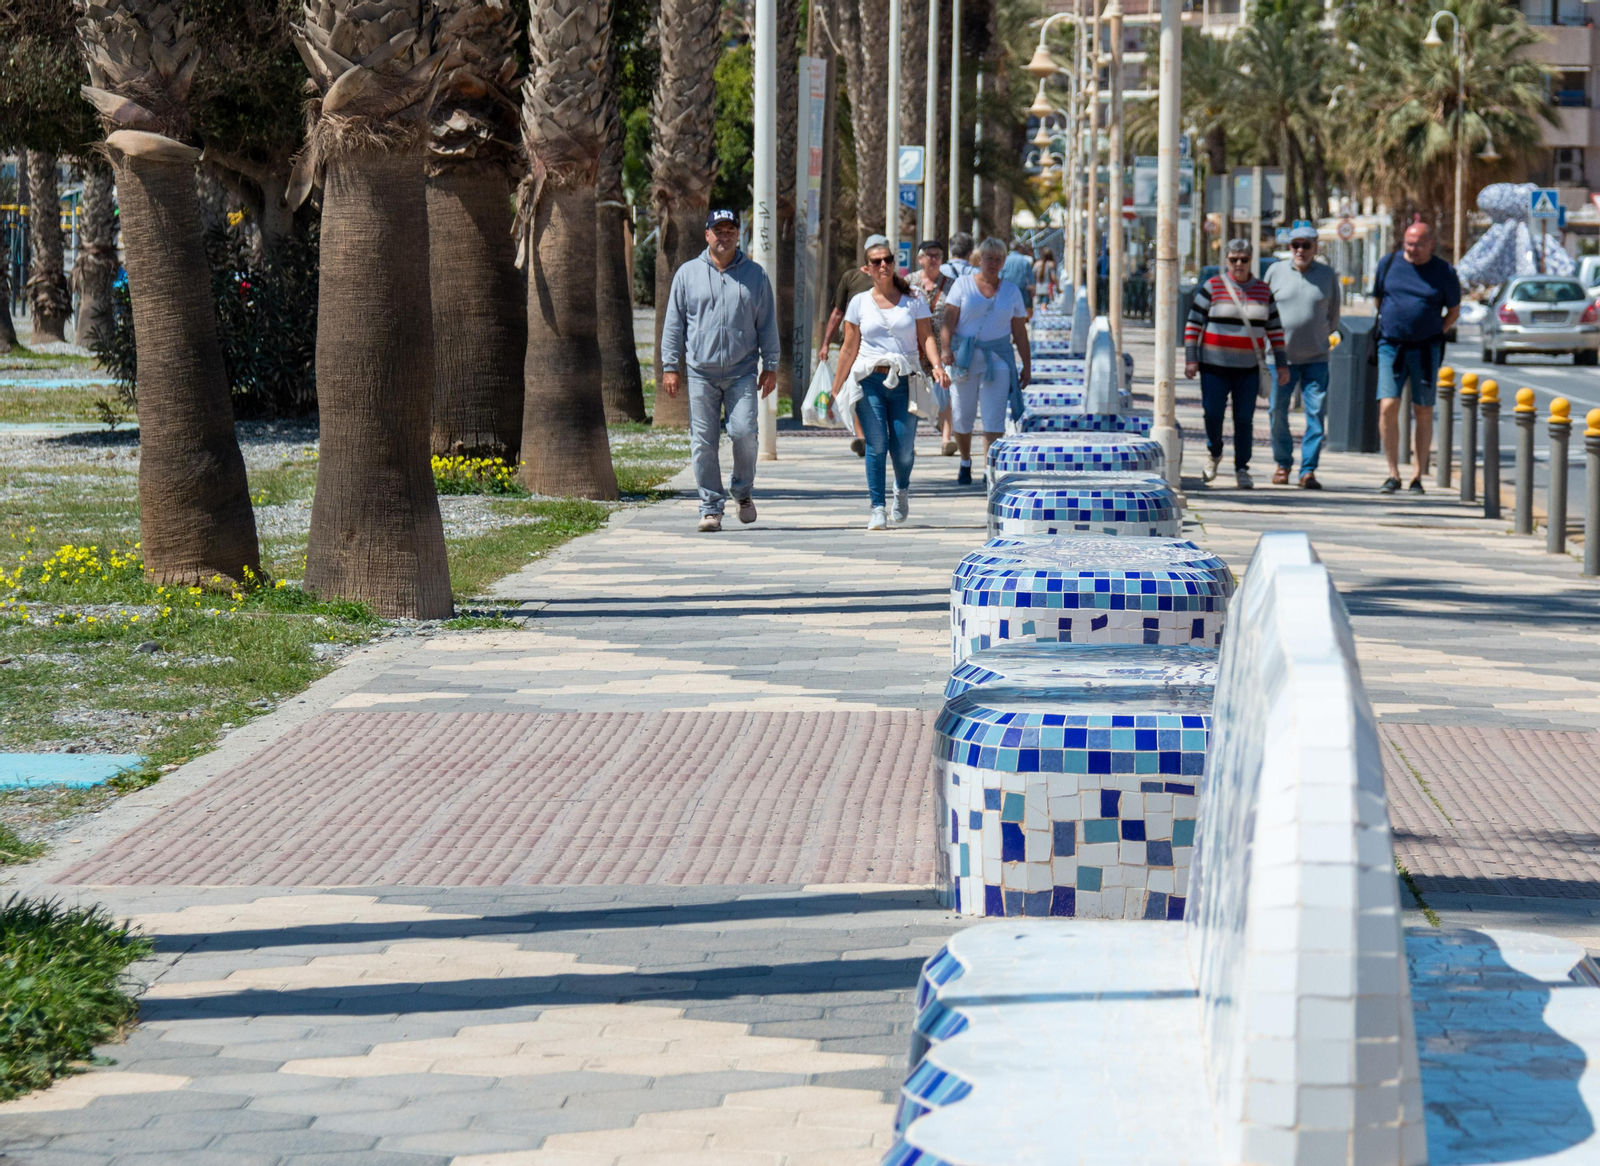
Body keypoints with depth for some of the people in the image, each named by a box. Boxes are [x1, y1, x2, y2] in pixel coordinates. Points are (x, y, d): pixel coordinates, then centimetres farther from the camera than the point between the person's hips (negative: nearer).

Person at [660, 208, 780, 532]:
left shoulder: (754, 275, 9)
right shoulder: (688, 274, 9)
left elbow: (767, 324, 13)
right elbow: (673, 323, 11)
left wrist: (770, 366, 8)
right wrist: (670, 365, 5)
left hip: (742, 371, -1)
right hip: (701, 372, 1)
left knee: (744, 432, -12)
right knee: (703, 442, -2)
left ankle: (742, 491, 12)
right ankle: (711, 508, 5)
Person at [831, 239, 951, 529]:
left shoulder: (914, 301, 7)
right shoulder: (859, 303, 9)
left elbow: (926, 338, 3)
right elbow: (849, 349, 11)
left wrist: (937, 366, -17)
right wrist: (835, 390, 8)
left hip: (905, 382, 0)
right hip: (870, 381, 0)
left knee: (903, 449, -3)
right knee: (876, 445, -12)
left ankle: (902, 489, 30)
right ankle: (877, 509, -6)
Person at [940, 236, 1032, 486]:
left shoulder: (1011, 292, 12)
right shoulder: (963, 284, 5)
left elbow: (1019, 333, 14)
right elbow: (949, 320, -3)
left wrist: (1027, 366, 10)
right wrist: (945, 348, -18)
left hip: (998, 358, 1)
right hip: (964, 357, -1)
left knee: (994, 418, -11)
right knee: (962, 417, 5)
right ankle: (965, 462, 29)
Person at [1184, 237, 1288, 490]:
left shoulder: (1263, 291, 7)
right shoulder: (1212, 287, -1)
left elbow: (1275, 329, 11)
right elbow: (1193, 324, -1)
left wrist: (1281, 363, 6)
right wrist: (1191, 359, -7)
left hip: (1248, 367, 2)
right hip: (1215, 365, -2)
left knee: (1244, 419, -2)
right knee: (1213, 414, -7)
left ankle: (1241, 469, 8)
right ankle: (1215, 454, 22)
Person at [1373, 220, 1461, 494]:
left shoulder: (1444, 273, 0)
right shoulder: (1388, 264, 4)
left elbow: (1454, 310, 11)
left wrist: (1436, 333, 2)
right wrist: (1390, 323, 10)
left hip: (1426, 349, -1)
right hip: (1391, 346, 1)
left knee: (1423, 412, 4)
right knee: (1388, 407, -10)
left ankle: (1418, 476, 11)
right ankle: (1393, 474, -2)